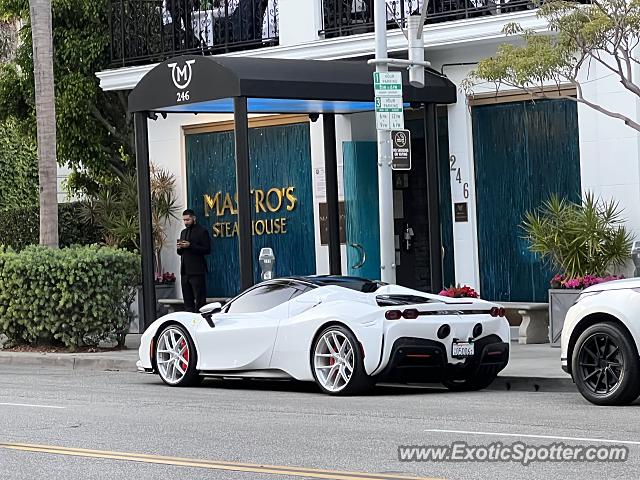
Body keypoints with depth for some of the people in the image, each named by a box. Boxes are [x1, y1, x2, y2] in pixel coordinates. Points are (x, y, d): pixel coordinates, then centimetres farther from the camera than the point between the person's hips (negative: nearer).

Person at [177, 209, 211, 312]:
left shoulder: (202, 231, -3)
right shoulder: (183, 232, 20)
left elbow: (207, 250, -11)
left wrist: (190, 246, -18)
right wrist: (179, 248, 1)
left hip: (197, 271, -8)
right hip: (185, 271, 8)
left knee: (199, 299, -9)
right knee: (187, 299, 7)